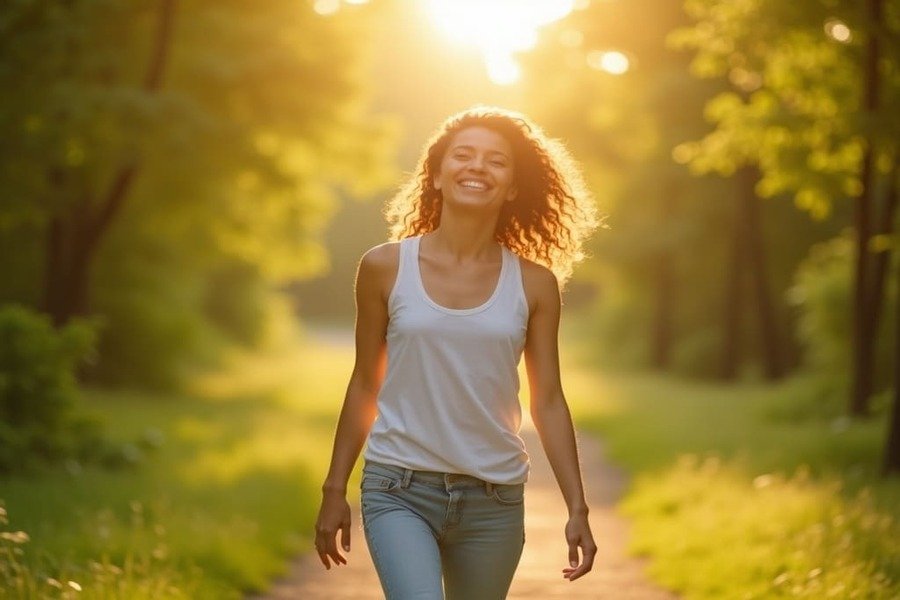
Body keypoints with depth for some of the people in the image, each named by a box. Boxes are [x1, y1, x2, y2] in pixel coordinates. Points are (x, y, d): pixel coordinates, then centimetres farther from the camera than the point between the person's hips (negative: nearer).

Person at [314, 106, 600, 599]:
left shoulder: (533, 284, 2)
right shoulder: (385, 268, 0)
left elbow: (548, 401, 5)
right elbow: (364, 387, 7)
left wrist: (577, 509, 2)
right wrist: (334, 491, 8)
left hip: (494, 500, 2)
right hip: (400, 491, -2)